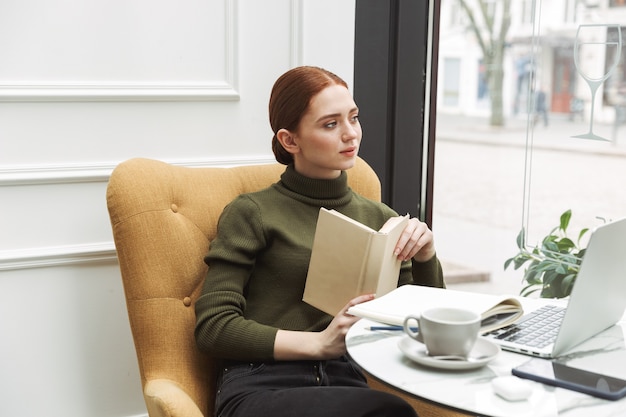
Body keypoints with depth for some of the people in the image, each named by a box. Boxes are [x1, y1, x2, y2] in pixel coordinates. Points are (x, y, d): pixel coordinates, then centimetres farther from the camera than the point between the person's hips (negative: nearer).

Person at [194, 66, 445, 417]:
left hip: (348, 384, 6)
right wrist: (319, 342, -14)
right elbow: (213, 325, -4)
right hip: (261, 387, -5)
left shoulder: (380, 219, 16)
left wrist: (426, 258, -5)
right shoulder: (252, 213, 3)